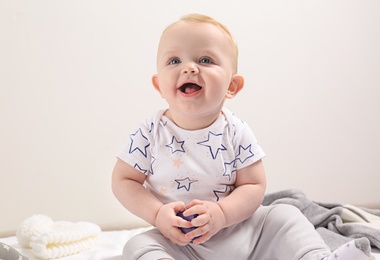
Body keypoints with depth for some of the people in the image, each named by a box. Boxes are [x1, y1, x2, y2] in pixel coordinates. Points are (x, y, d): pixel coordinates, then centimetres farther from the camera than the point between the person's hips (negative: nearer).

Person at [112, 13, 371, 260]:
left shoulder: (237, 132, -8)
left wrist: (221, 213, -26)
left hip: (238, 227, 2)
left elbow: (254, 185, -7)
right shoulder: (150, 134, -9)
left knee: (285, 215, -9)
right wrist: (157, 214, -20)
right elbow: (123, 180, -4)